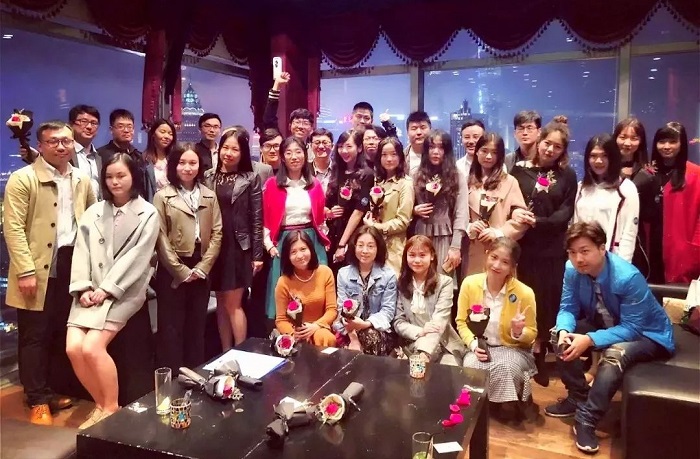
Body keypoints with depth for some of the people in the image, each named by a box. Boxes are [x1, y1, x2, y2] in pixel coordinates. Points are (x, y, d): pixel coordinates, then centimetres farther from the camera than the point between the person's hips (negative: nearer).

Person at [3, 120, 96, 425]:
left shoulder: (82, 180, 12)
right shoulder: (22, 179, -5)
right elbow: (13, 227, -11)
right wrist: (26, 271, -17)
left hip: (72, 267, 5)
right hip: (38, 268, -5)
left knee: (60, 334, 13)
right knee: (35, 336, 3)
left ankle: (50, 390, 29)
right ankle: (38, 400, 16)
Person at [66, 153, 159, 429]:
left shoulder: (147, 214, 0)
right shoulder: (93, 212, 13)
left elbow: (136, 258, -8)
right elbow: (81, 253, 7)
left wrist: (107, 289, -13)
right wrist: (83, 288, -6)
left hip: (123, 293, -4)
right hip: (91, 293, 5)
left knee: (92, 347, -20)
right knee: (73, 347, -13)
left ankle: (111, 408, 2)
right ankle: (101, 405, 9)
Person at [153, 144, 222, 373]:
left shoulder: (209, 196, 8)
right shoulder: (163, 196, -2)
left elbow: (217, 233, 3)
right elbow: (161, 238, -7)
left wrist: (202, 267, -6)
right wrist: (181, 270, -11)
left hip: (201, 270, 3)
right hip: (173, 271, -3)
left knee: (197, 326, 12)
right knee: (171, 327, 3)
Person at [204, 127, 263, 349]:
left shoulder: (251, 179, -1)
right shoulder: (207, 177, 6)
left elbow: (256, 219, -2)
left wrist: (257, 255, -4)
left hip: (238, 247, -3)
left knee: (233, 304, -2)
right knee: (221, 303, 10)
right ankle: (225, 353, 21)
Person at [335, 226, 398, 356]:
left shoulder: (389, 275, -1)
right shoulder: (343, 273, 4)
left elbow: (388, 310, -5)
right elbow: (342, 308, -4)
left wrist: (365, 324, -24)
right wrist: (353, 337, -20)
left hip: (378, 329, 0)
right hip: (349, 330, 0)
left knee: (372, 336, -33)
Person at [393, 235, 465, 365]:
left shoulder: (445, 282, -3)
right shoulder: (401, 284, 5)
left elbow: (439, 322, -13)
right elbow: (398, 322, 3)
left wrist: (424, 352, -28)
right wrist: (420, 331, -18)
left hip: (444, 345, -1)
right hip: (413, 345, 1)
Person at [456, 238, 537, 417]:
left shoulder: (524, 293, -18)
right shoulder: (469, 284, -12)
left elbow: (531, 334, -3)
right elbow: (462, 322, 0)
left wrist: (519, 332, -26)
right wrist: (473, 344, -17)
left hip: (513, 349, -1)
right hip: (481, 346, 1)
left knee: (505, 369, -35)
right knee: (471, 367, -32)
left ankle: (511, 406, 1)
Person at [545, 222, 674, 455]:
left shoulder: (628, 277, -34)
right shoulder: (573, 270, -17)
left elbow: (631, 328, -30)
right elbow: (568, 308, -9)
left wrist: (590, 340, -40)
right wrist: (564, 331, -31)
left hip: (647, 335, -6)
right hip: (606, 325, 6)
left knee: (615, 353, -36)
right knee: (561, 336, -15)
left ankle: (586, 420, -21)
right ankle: (579, 397, 5)